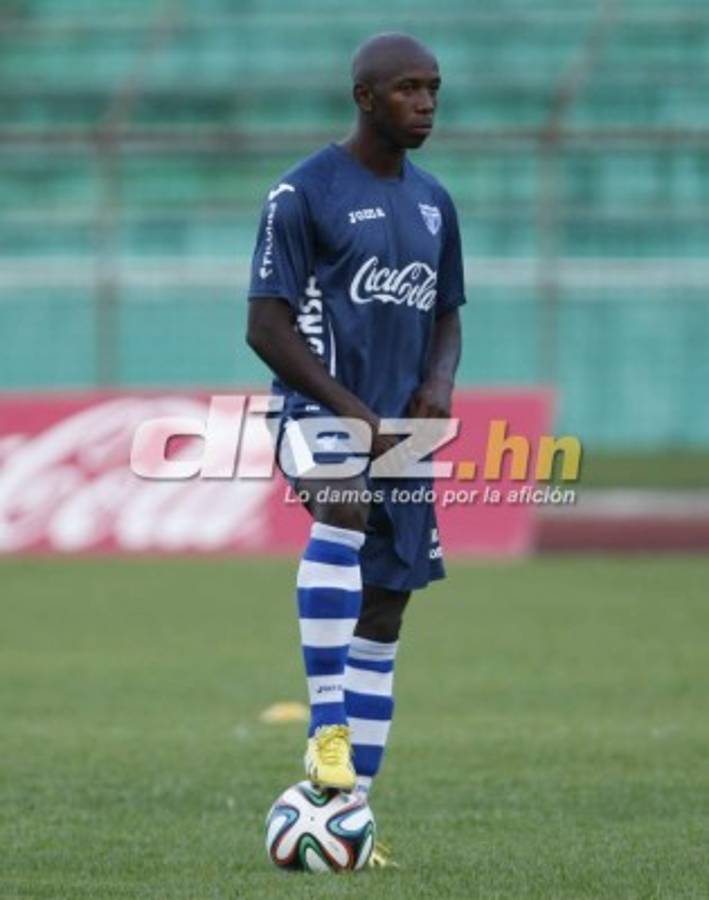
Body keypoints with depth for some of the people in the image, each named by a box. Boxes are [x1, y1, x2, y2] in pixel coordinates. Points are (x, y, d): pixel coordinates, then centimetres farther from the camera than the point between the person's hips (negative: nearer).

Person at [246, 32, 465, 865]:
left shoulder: (432, 203, 14)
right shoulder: (304, 193, -6)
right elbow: (266, 327, -9)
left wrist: (438, 382, 0)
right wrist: (355, 413, -15)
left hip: (402, 426, 7)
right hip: (322, 410, -7)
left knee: (384, 614, 5)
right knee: (343, 506, -37)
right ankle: (327, 724, -37)